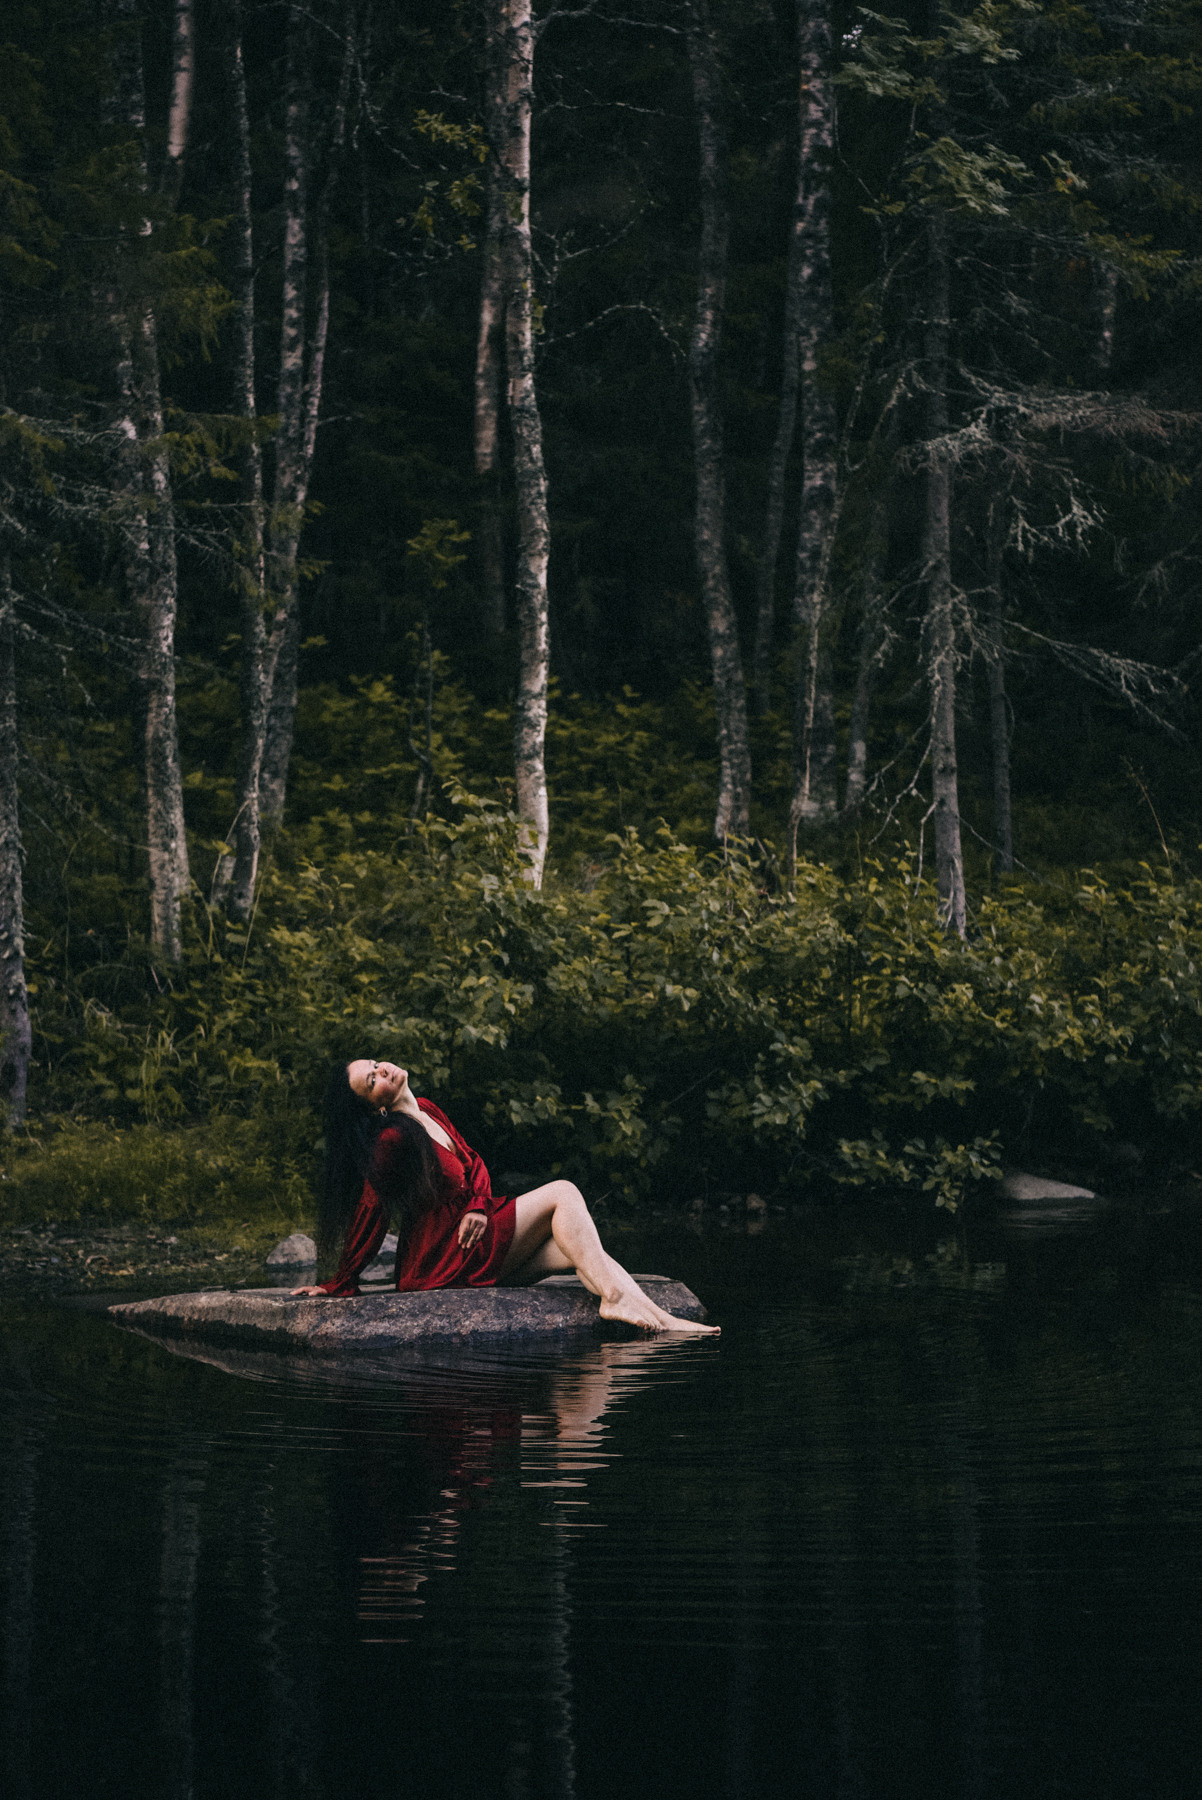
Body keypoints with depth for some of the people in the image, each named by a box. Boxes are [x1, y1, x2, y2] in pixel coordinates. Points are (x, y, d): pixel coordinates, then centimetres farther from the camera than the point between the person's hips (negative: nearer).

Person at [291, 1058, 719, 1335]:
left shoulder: (426, 1111, 12)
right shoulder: (391, 1139, -16)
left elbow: (473, 1163, 16)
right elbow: (369, 1215, -15)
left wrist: (478, 1207, -5)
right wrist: (341, 1286, -11)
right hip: (440, 1260, -8)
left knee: (575, 1246, -8)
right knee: (561, 1194, -11)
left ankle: (654, 1314, -19)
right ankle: (614, 1297, -19)